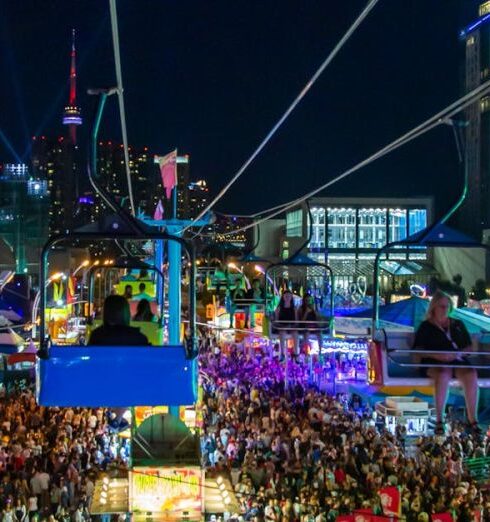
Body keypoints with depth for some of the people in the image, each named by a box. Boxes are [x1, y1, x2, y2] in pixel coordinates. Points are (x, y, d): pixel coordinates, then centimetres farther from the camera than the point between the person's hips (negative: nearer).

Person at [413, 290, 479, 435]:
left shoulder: (458, 325, 25)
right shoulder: (426, 326, 15)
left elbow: (469, 347, 19)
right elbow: (418, 349, 3)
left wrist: (457, 354, -5)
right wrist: (437, 355, -15)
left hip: (458, 362, 3)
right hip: (435, 363, -3)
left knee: (471, 375, -32)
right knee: (444, 375, -40)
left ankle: (472, 418, -29)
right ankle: (439, 420, -37)